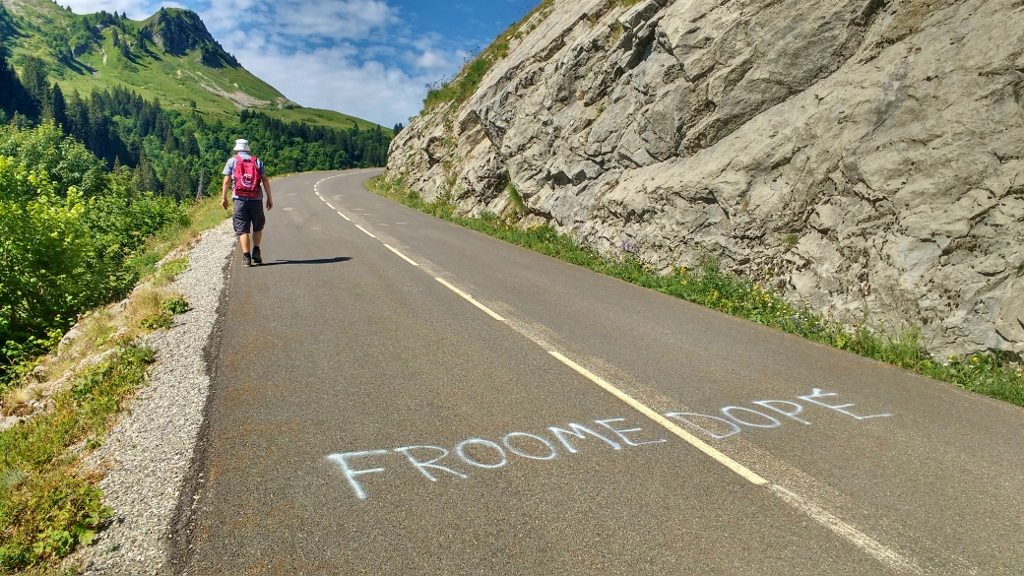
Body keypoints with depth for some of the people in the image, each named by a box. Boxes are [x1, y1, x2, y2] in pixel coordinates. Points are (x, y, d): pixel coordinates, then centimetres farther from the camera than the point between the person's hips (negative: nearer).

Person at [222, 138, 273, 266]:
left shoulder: (232, 161, 8)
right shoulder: (257, 161, 11)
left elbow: (226, 181, 1)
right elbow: (265, 180, 4)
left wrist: (223, 198, 7)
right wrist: (269, 198, 5)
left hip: (240, 199, -1)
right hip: (256, 199, 1)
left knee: (242, 229, 2)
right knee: (258, 227, 17)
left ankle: (247, 257, -4)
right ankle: (256, 251, 3)